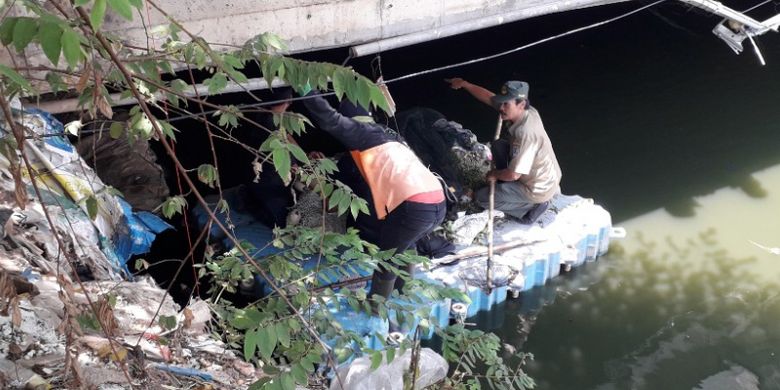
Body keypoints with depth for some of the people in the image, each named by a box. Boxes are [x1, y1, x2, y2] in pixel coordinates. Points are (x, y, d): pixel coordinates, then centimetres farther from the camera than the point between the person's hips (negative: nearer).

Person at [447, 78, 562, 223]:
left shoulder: (525, 133, -34)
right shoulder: (528, 111, -9)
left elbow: (513, 174, -28)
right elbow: (489, 97, 3)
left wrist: (495, 174, -8)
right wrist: (464, 84, 2)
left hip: (539, 190, -8)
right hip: (546, 178, 8)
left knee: (481, 197, 2)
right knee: (498, 145, 14)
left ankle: (531, 206, -1)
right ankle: (508, 189, 19)